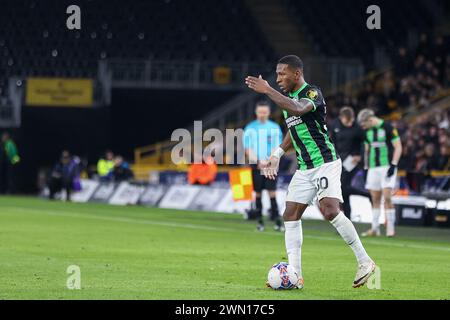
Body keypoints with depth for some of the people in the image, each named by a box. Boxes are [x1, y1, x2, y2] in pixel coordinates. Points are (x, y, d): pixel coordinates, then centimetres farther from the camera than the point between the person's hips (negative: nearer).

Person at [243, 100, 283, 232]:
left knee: (272, 191, -8)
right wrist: (257, 160, -16)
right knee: (258, 192, 4)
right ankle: (260, 221, 11)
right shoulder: (250, 128, 5)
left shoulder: (275, 128, 6)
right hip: (256, 165, 1)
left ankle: (277, 220, -9)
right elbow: (247, 147, 0)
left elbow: (278, 147, 4)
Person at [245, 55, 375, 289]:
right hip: (304, 168, 9)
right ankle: (295, 275, 1)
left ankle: (364, 262, -12)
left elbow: (298, 109, -36)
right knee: (290, 215, 1)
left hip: (325, 163, -9)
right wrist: (277, 154, 18)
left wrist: (267, 90, -33)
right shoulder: (288, 98, 13)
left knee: (330, 211, -23)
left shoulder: (312, 93, -13)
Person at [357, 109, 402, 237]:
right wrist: (366, 168, 18)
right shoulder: (368, 131, 12)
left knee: (387, 197, -13)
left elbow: (398, 147, -7)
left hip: (387, 167, -6)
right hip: (373, 168, 6)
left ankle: (390, 227, -7)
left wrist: (393, 165, -14)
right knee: (375, 199, 6)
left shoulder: (388, 128, -8)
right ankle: (375, 228, 11)